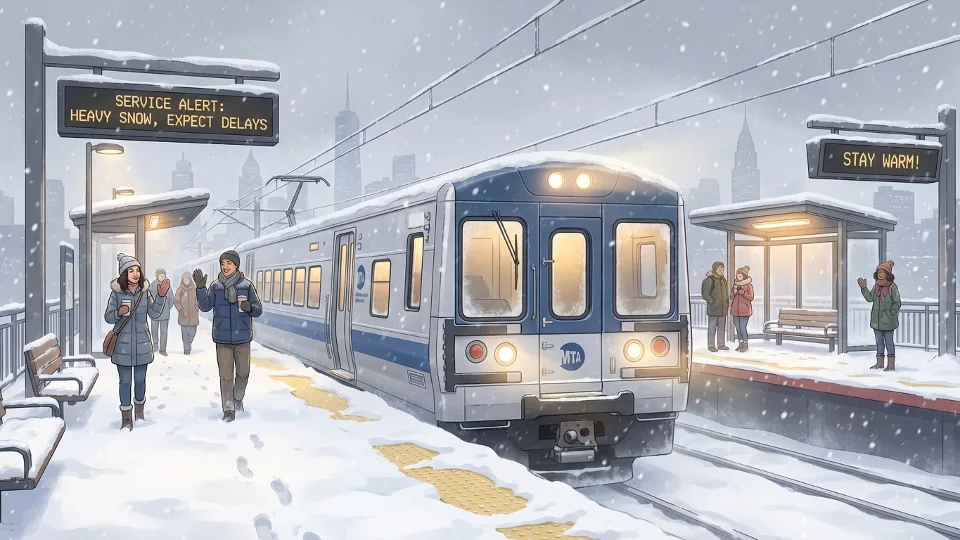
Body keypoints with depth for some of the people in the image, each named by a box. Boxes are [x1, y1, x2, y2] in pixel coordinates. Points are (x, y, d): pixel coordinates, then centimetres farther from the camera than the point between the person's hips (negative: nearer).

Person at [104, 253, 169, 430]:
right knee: (125, 381, 4)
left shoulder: (144, 291, 0)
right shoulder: (117, 293, -7)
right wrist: (119, 313, -24)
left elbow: (154, 314, -3)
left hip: (142, 344, 2)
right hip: (123, 345, -2)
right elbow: (108, 317, -3)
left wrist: (161, 296, -16)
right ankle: (126, 418, 15)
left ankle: (140, 408, 36)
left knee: (140, 380, 13)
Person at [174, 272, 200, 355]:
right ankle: (186, 349, 7)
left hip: (193, 315, 1)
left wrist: (196, 309, 0)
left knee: (193, 331, 1)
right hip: (183, 315, -1)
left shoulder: (194, 289, 2)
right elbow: (176, 301, -1)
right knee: (184, 332, -1)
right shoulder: (179, 289, -2)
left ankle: (189, 342, 31)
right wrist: (181, 310, -10)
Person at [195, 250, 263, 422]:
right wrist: (201, 288, -20)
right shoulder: (215, 286, 0)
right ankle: (228, 409, 11)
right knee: (225, 375, 2)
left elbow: (258, 310, -2)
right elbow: (205, 306, -8)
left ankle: (238, 398, 39)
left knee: (243, 372, 14)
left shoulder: (246, 285, -4)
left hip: (242, 337, 0)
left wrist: (249, 307, -24)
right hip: (223, 338, 0)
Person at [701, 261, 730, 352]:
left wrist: (727, 304, 9)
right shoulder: (709, 280, -11)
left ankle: (721, 344, 18)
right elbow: (705, 294, -12)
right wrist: (713, 303, -15)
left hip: (723, 309, 7)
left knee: (722, 327, 10)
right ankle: (711, 345, 4)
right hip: (713, 309, -7)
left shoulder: (723, 280, 11)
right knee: (712, 327, -2)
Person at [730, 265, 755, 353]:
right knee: (737, 328, 8)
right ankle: (740, 344, 17)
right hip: (735, 310, 5)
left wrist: (742, 292, -19)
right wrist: (734, 290, -11)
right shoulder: (735, 284, 10)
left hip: (744, 310, -5)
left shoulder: (749, 285, -5)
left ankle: (745, 345, 1)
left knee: (743, 328, -9)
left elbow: (751, 298, -8)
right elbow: (731, 297, 7)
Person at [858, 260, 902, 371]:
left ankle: (891, 364, 5)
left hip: (888, 321, -6)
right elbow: (870, 298, 1)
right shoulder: (876, 286, 6)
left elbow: (897, 303, -10)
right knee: (879, 341, 12)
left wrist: (889, 314, -16)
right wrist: (863, 288, -9)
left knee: (889, 342, -1)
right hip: (877, 320, 6)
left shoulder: (892, 287, -11)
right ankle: (879, 363, 20)